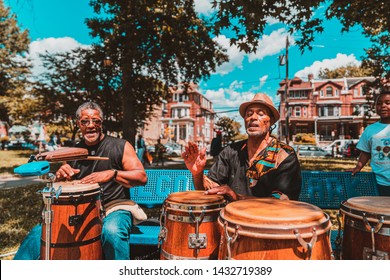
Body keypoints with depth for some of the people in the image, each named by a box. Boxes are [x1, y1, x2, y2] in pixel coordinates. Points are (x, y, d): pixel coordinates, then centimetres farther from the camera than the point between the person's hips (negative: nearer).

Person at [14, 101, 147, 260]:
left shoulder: (120, 146, -1)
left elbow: (142, 177, -10)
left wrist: (112, 174, -27)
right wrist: (60, 175, -7)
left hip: (114, 209, -4)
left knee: (112, 231, -36)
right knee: (39, 232, -13)